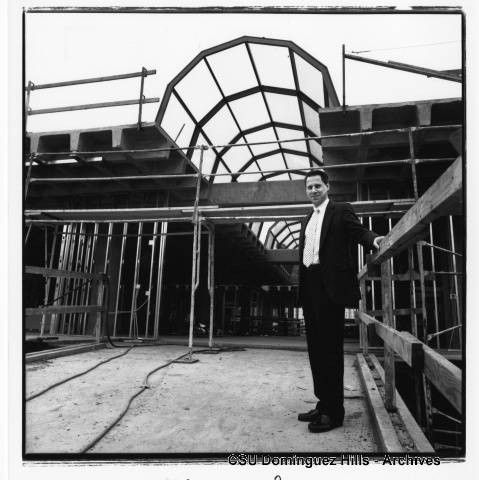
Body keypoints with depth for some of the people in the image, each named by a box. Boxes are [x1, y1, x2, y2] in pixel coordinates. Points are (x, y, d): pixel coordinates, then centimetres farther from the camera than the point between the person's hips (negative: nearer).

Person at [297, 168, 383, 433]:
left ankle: (333, 411, 7)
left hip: (330, 287, -7)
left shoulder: (341, 211, 3)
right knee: (316, 348, 11)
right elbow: (304, 253, 18)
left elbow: (359, 231, -10)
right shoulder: (307, 220, 21)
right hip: (310, 287, 7)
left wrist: (372, 239, -34)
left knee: (330, 348, -4)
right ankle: (323, 404, 24)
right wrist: (302, 290, 12)